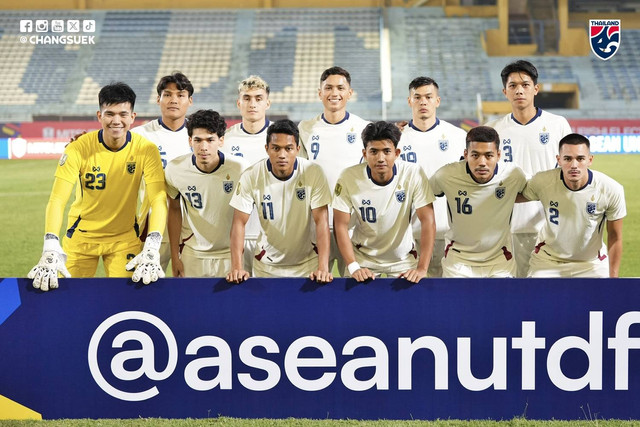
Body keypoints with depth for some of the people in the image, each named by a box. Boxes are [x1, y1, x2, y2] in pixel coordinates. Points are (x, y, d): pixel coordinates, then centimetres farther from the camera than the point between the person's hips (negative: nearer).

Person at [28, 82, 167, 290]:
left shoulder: (146, 149, -16)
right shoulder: (79, 149, -19)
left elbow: (159, 199, -22)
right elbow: (57, 199, -26)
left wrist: (151, 249, -39)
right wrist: (51, 249, -41)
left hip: (124, 237, 0)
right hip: (81, 236, 0)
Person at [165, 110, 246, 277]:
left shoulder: (239, 168, -18)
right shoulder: (175, 169, -13)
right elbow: (174, 210, 4)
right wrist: (175, 256, 5)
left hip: (229, 253, -1)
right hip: (192, 254, 1)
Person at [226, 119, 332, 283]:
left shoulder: (313, 173, -16)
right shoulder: (251, 176, -15)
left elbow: (321, 221, -18)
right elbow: (239, 222, -14)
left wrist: (323, 268, -28)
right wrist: (237, 267, -26)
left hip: (308, 263, 0)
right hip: (267, 265, 0)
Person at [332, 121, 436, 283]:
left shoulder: (414, 174, -18)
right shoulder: (349, 177, -17)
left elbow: (427, 221, -17)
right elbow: (341, 225, -13)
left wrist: (422, 268, -24)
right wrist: (353, 267, -23)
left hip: (403, 257, 0)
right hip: (362, 256, 0)